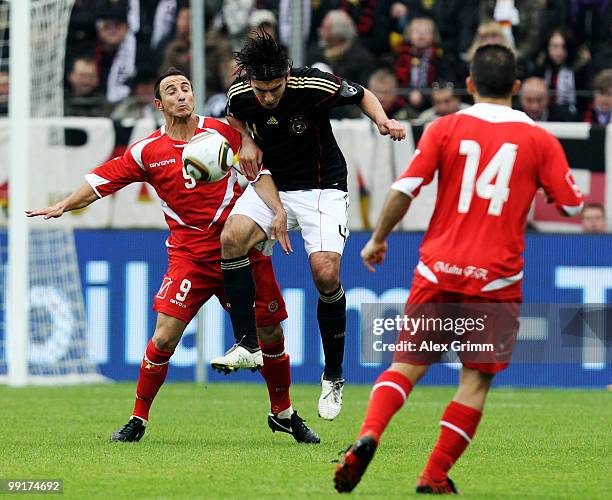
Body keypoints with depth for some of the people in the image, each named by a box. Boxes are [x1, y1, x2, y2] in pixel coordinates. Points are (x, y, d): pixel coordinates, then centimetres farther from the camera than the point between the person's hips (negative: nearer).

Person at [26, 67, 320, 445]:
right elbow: (103, 180, 3)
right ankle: (138, 420, 4)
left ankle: (284, 414, 28)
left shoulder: (222, 131, 0)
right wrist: (63, 206, -8)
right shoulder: (148, 151, 0)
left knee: (271, 335, 6)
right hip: (189, 255, -1)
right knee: (164, 338, -13)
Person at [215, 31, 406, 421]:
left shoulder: (316, 86, -23)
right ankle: (248, 343, -14)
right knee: (232, 237, -24)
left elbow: (362, 94, -3)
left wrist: (383, 121, -20)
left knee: (325, 272, -20)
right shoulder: (240, 94, -12)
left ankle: (334, 375, -1)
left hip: (322, 188, -3)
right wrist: (247, 141, -4)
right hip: (272, 184, 4)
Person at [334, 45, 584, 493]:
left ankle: (368, 437, -17)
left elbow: (403, 190, -5)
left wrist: (378, 239, 9)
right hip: (495, 278, -1)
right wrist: (543, 181, 26)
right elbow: (573, 205, 4)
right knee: (476, 380, 7)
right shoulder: (539, 139, 2)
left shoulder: (445, 128, 1)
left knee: (408, 365, 8)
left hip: (438, 270, 1)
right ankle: (435, 476, 3)